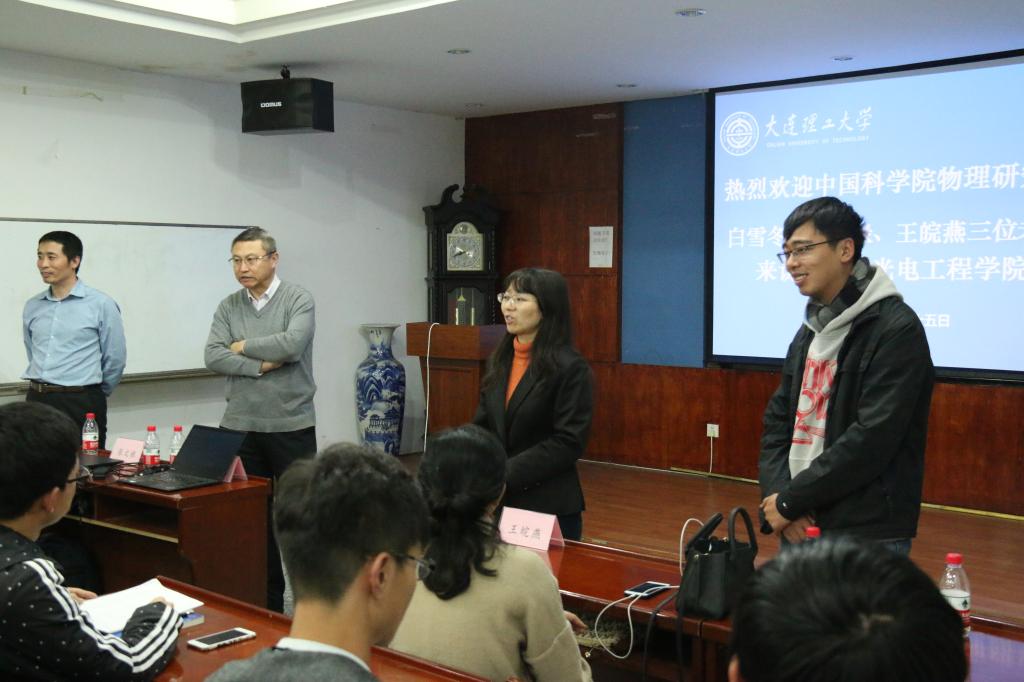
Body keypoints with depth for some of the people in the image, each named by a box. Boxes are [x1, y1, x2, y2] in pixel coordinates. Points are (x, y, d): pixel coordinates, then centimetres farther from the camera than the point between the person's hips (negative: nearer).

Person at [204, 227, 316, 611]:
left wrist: (243, 346, -7)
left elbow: (292, 344, -20)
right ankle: (267, 600, 21)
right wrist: (262, 365, -15)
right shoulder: (228, 307, 8)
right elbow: (213, 357, -4)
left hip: (291, 425, -4)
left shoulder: (298, 300, -4)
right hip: (241, 426, 4)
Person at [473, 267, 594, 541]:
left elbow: (568, 443, -16)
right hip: (498, 500, 6)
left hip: (550, 507, -5)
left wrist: (506, 474, -19)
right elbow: (483, 426, 11)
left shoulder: (571, 368, -11)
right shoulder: (500, 360, 9)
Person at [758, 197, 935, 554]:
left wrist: (790, 500, -14)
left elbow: (872, 438, -20)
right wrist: (776, 496, -6)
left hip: (867, 538, -7)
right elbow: (778, 420, 11)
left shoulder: (897, 329, -12)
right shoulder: (811, 329, 13)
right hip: (799, 526, 7)